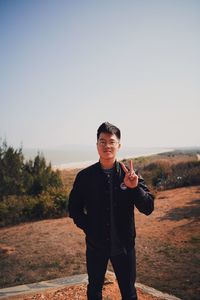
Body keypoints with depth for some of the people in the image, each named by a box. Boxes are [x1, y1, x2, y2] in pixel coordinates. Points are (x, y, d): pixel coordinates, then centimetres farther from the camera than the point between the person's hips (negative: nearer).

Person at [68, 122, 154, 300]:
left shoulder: (130, 174, -9)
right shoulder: (84, 176, -7)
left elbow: (148, 208, -13)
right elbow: (74, 209, 3)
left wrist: (135, 187, -29)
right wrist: (89, 227, -8)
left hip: (124, 245, 0)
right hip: (95, 245, 1)